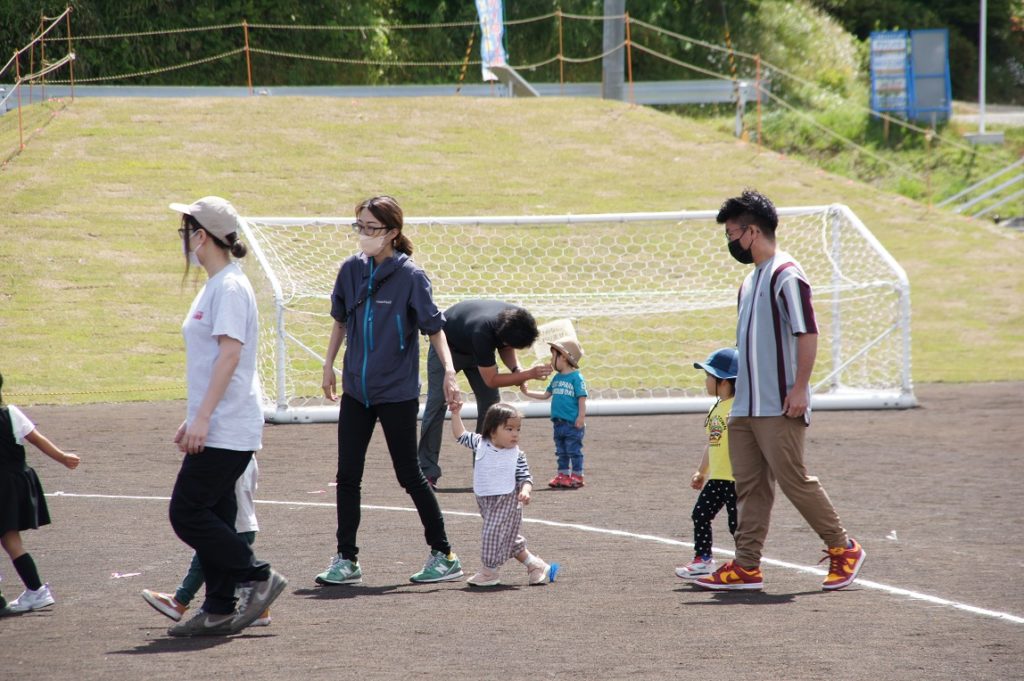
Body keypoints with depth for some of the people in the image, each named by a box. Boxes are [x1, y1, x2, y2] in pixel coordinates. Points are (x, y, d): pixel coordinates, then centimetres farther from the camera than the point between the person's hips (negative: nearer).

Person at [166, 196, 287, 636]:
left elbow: (230, 354, -23)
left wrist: (203, 417, -27)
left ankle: (261, 578, -3)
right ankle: (218, 611, 13)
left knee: (187, 514, -9)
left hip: (227, 430, -10)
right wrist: (194, 420, 24)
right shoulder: (213, 287, 17)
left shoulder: (229, 287, -14)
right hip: (214, 429, 10)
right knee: (210, 517, 10)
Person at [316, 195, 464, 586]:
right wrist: (329, 365, 18)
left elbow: (433, 327, -12)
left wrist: (448, 369, -23)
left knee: (409, 476, 1)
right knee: (347, 476, 2)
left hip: (397, 392, -5)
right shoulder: (352, 270, 2)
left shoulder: (410, 276, -12)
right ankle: (346, 560, 9)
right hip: (356, 390, 5)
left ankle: (444, 555, 13)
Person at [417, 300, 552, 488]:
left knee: (491, 404, -4)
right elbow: (491, 380, -36)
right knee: (437, 402, -14)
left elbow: (506, 349, -3)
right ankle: (427, 473, -13)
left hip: (476, 350, 6)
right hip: (448, 344, -6)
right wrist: (529, 374, -40)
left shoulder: (515, 320, -26)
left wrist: (516, 369, -23)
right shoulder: (483, 331, -45)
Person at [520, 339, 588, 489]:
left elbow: (582, 399, -12)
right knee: (561, 452, 12)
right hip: (559, 423, 8)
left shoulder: (576, 377, -10)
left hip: (572, 423, -8)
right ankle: (563, 475, 18)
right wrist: (528, 393, 19)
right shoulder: (556, 378, 13)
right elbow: (546, 395, 23)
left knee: (574, 450, -3)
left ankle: (577, 476, 2)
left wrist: (581, 417, -17)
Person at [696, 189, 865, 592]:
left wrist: (799, 388, -21)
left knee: (793, 480, -6)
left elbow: (808, 334, -17)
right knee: (749, 485, 6)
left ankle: (843, 549, 7)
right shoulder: (751, 279, 18)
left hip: (779, 407, -9)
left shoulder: (786, 275, -12)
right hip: (745, 407, 9)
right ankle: (746, 566, 7)